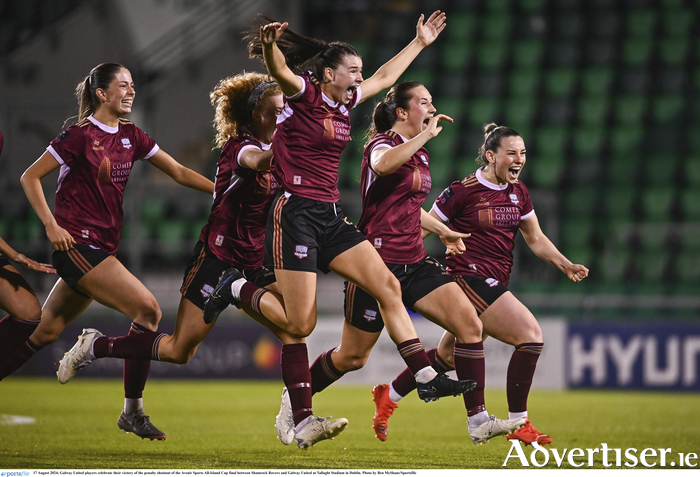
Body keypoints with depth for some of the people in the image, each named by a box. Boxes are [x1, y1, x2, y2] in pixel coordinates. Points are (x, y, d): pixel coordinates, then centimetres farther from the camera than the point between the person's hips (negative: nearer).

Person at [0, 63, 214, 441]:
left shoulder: (130, 137, 11)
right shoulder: (81, 135, -9)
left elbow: (179, 172, 14)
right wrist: (51, 226, -13)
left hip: (101, 247, 8)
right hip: (76, 243, -8)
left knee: (47, 330, 10)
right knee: (147, 309, -16)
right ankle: (132, 412, -9)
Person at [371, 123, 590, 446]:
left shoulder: (518, 192, 9)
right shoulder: (464, 191, -12)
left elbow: (536, 239, 16)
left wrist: (565, 265, 3)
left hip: (495, 284, 8)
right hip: (469, 277, -8)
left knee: (448, 356, 18)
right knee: (530, 333, -19)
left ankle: (388, 396, 38)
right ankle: (518, 424, -13)